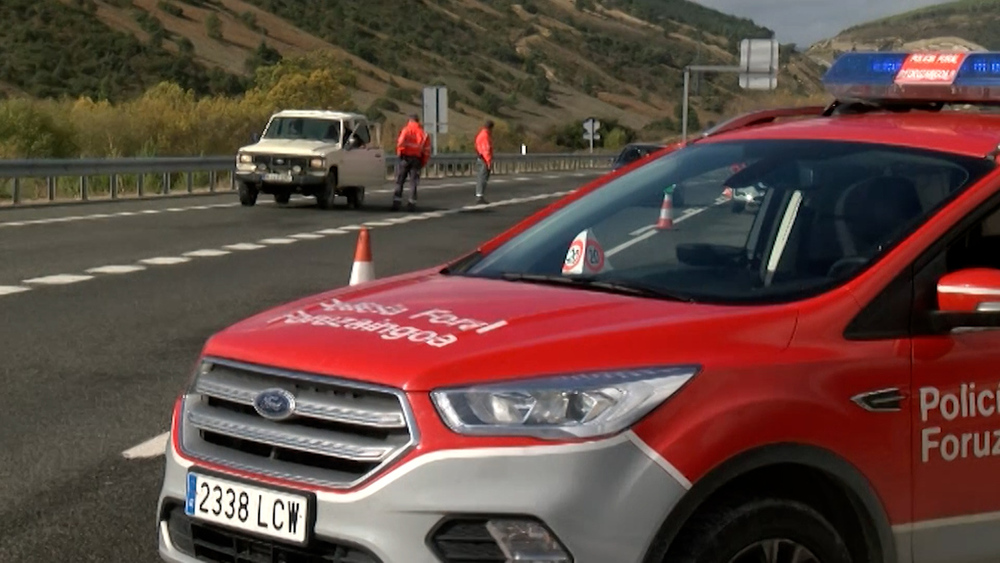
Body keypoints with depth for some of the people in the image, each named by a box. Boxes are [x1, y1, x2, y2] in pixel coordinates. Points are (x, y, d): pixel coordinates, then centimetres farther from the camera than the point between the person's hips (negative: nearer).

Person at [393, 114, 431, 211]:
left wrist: (399, 153, 1)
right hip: (417, 159, 2)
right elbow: (427, 150, 5)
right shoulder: (423, 133, 9)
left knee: (400, 181, 4)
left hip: (405, 157, -2)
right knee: (414, 182, 7)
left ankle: (396, 202, -2)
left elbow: (400, 142, -16)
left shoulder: (406, 130, -1)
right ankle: (412, 203, 0)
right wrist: (423, 163, 11)